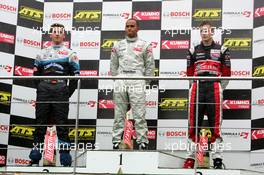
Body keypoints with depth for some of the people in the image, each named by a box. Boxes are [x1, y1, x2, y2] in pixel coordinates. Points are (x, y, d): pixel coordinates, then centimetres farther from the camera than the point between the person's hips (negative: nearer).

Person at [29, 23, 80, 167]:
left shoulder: (70, 54, 11)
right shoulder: (42, 53, 19)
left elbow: (75, 75, 6)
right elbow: (36, 74, 17)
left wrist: (68, 94, -1)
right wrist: (40, 90, 4)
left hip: (61, 90, -2)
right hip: (44, 90, 2)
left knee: (62, 124, -5)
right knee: (40, 123, 2)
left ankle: (65, 158, -4)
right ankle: (35, 158, 6)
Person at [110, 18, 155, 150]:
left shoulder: (144, 45, 7)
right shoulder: (118, 45, 15)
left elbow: (150, 65, 6)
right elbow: (113, 65, 16)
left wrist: (145, 82, 1)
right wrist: (116, 80, 7)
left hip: (137, 81, -3)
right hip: (120, 82, 3)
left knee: (139, 115, -8)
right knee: (119, 114, 3)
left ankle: (143, 142, -6)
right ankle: (116, 141, 6)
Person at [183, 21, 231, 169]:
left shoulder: (221, 50, 10)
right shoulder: (193, 51, 17)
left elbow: (226, 74, 9)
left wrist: (219, 89, 5)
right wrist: (197, 88, 13)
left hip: (214, 89, -2)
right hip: (197, 89, 2)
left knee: (216, 125, -4)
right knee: (193, 125, 0)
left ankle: (217, 159, -2)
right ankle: (190, 158, 5)